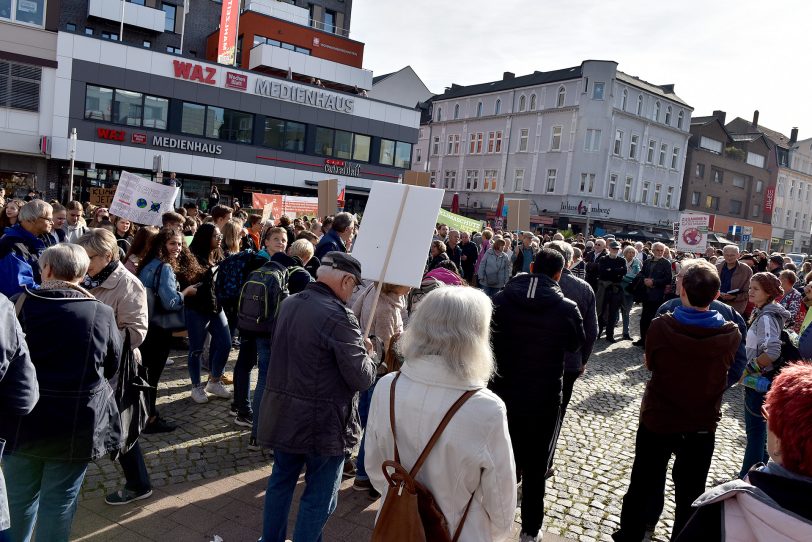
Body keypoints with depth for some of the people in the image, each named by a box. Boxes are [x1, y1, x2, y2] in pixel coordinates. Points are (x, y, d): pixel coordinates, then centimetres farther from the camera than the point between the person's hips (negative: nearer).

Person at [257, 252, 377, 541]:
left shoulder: (288, 304, 4)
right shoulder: (339, 316, -23)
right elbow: (362, 379, -21)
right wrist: (367, 351, 0)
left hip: (282, 414, 8)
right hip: (321, 422, -8)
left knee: (281, 480, 23)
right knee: (319, 496, 9)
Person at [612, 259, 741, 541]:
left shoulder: (661, 327, -21)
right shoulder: (731, 334, -16)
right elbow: (726, 371, 1)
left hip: (657, 420, -1)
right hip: (702, 425, 1)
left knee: (642, 486, 18)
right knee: (689, 496, 18)